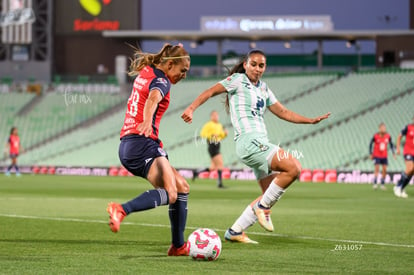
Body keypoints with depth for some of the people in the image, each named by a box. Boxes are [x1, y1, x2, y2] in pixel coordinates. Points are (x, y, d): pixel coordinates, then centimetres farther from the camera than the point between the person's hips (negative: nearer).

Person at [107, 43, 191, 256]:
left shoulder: (145, 73, 18)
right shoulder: (161, 81, -9)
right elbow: (153, 98, -32)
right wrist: (147, 121, -49)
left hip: (128, 145, 10)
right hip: (142, 144, -10)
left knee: (182, 188, 14)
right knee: (169, 193, -26)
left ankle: (178, 246, 14)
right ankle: (122, 210, -43)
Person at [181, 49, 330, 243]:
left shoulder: (263, 88, 22)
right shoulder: (238, 80, 1)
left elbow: (283, 113, 25)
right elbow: (210, 92, -6)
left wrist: (311, 120, 17)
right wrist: (191, 108, -22)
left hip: (260, 143, 9)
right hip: (249, 141, -9)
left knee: (271, 195, 5)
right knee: (293, 168, -21)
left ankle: (235, 231, 9)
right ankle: (263, 207, -8)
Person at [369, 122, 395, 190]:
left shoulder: (388, 136, -5)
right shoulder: (376, 136, -12)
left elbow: (391, 144, 9)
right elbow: (370, 144, -1)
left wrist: (393, 153, 1)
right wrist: (371, 154, -3)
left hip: (384, 156, 3)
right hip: (377, 156, -3)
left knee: (384, 170, -1)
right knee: (377, 169, -12)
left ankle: (382, 184, 9)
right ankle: (374, 183, -7)